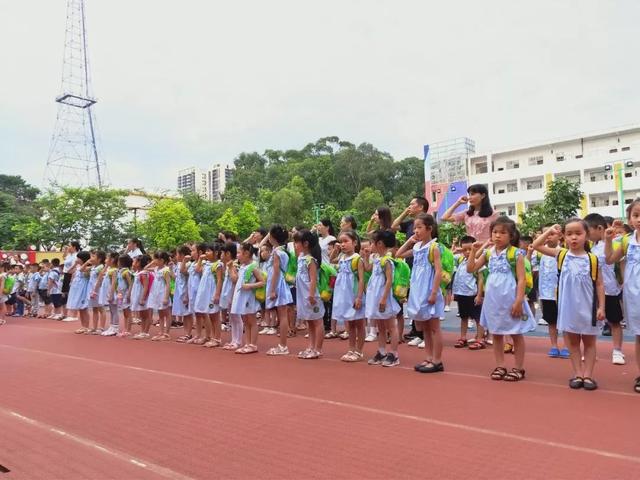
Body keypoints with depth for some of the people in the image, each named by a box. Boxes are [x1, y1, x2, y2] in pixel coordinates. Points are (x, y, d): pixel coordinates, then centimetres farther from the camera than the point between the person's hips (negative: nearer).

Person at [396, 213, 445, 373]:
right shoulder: (417, 247, 10)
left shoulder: (433, 247, -11)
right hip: (418, 292, 8)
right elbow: (398, 255, 18)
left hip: (428, 292, -8)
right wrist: (409, 241, 8)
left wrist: (434, 292, -20)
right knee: (424, 328, 12)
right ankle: (429, 358, 21)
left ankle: (437, 361, 7)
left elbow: (439, 271, -16)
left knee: (434, 328, 1)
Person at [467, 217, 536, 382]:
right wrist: (473, 251, -5)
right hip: (493, 300, 5)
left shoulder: (516, 253, -10)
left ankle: (519, 368, 18)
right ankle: (500, 366, 23)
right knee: (496, 334, 13)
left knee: (516, 335, 8)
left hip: (510, 300, -5)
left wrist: (518, 301, -18)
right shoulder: (488, 253, 4)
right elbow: (470, 269, 5)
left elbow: (521, 279, -13)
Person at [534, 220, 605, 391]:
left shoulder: (593, 259, -5)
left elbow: (599, 285, -2)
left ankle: (588, 375, 18)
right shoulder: (562, 254, -1)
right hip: (568, 306, 1)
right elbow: (536, 245, -1)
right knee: (572, 342, 10)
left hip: (587, 307, -1)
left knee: (589, 342, 10)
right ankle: (578, 374, 20)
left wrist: (601, 307, -6)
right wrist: (550, 231, -7)